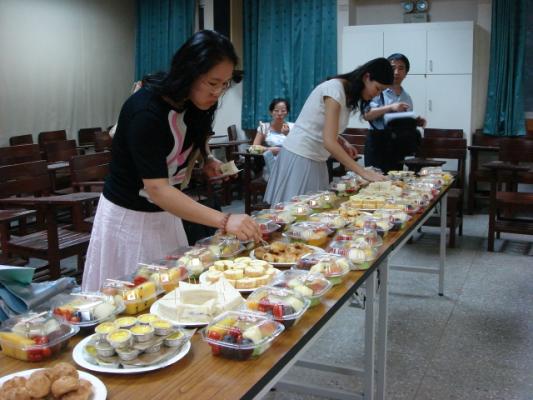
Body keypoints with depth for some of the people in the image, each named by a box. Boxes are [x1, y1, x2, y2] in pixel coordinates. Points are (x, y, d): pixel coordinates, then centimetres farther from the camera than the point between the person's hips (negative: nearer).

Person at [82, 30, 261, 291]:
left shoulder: (192, 104, -5)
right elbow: (157, 189, -32)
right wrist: (224, 221, -40)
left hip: (165, 213, 7)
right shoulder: (146, 111, -28)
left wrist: (207, 160, -3)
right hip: (128, 218, -7)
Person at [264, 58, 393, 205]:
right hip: (300, 157, -9)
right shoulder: (335, 89, -18)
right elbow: (329, 142, -26)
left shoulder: (348, 93, 9)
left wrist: (344, 143, -2)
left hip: (316, 160, 9)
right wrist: (363, 172, -26)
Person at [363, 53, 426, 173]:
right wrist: (390, 107, -27)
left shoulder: (406, 97, 14)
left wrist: (417, 122, 1)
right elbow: (366, 115, -18)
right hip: (378, 142, -6)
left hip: (398, 145, 6)